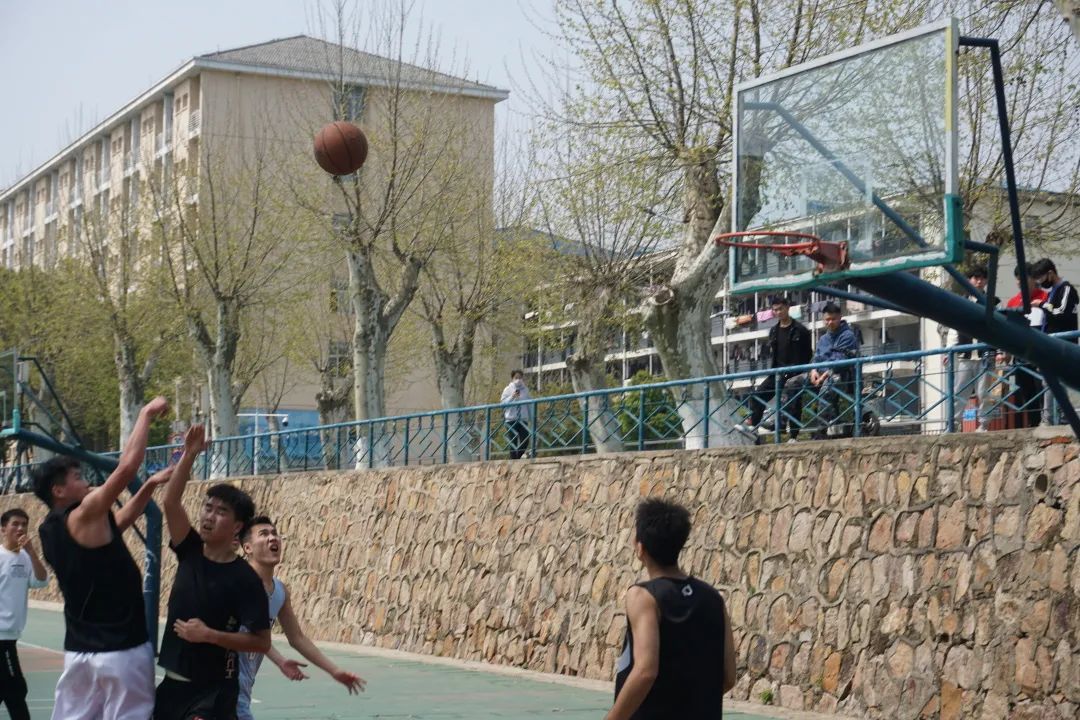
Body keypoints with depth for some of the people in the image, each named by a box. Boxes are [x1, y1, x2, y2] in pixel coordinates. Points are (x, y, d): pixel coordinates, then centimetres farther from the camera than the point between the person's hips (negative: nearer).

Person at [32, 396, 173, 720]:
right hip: (121, 651, -8)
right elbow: (127, 465, -20)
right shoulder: (84, 516, -14)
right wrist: (147, 413, -9)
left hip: (79, 651, 8)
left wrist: (150, 486, 15)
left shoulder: (49, 531, 11)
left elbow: (117, 523, 21)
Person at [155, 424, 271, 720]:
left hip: (213, 691, -6)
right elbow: (170, 501, -11)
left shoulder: (245, 579, -13)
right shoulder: (191, 552, 1)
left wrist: (208, 635, -20)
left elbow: (262, 641, -14)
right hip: (173, 683, 6)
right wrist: (189, 455, -21)